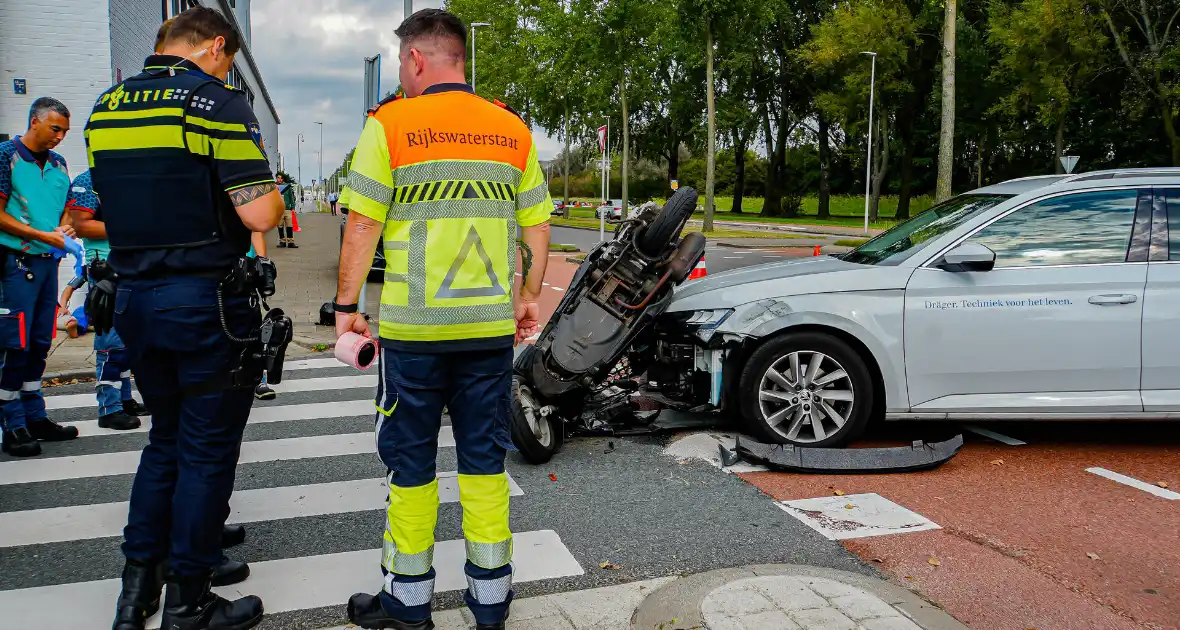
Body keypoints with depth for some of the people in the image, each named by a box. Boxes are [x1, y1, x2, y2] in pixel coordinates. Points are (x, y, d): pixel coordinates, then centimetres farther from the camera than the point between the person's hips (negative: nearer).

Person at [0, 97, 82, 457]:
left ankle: (35, 417, 21)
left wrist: (65, 227, -3)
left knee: (39, 344, 12)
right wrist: (44, 236, -16)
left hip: (48, 261, 7)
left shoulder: (58, 163, 13)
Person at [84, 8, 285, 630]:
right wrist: (274, 192, 3)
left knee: (165, 438, 20)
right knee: (207, 450, 4)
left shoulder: (105, 108, 11)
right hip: (206, 302, -7)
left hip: (133, 297, 7)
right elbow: (259, 214, -18)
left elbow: (113, 207, 18)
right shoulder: (217, 102, -12)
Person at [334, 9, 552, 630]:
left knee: (411, 462, 10)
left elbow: (362, 224, -8)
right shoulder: (512, 130, 6)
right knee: (484, 459, 13)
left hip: (413, 329, -3)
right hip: (492, 327, 3)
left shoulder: (390, 124, -5)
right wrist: (529, 297, 18)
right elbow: (536, 225, 8)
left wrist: (346, 306, 0)